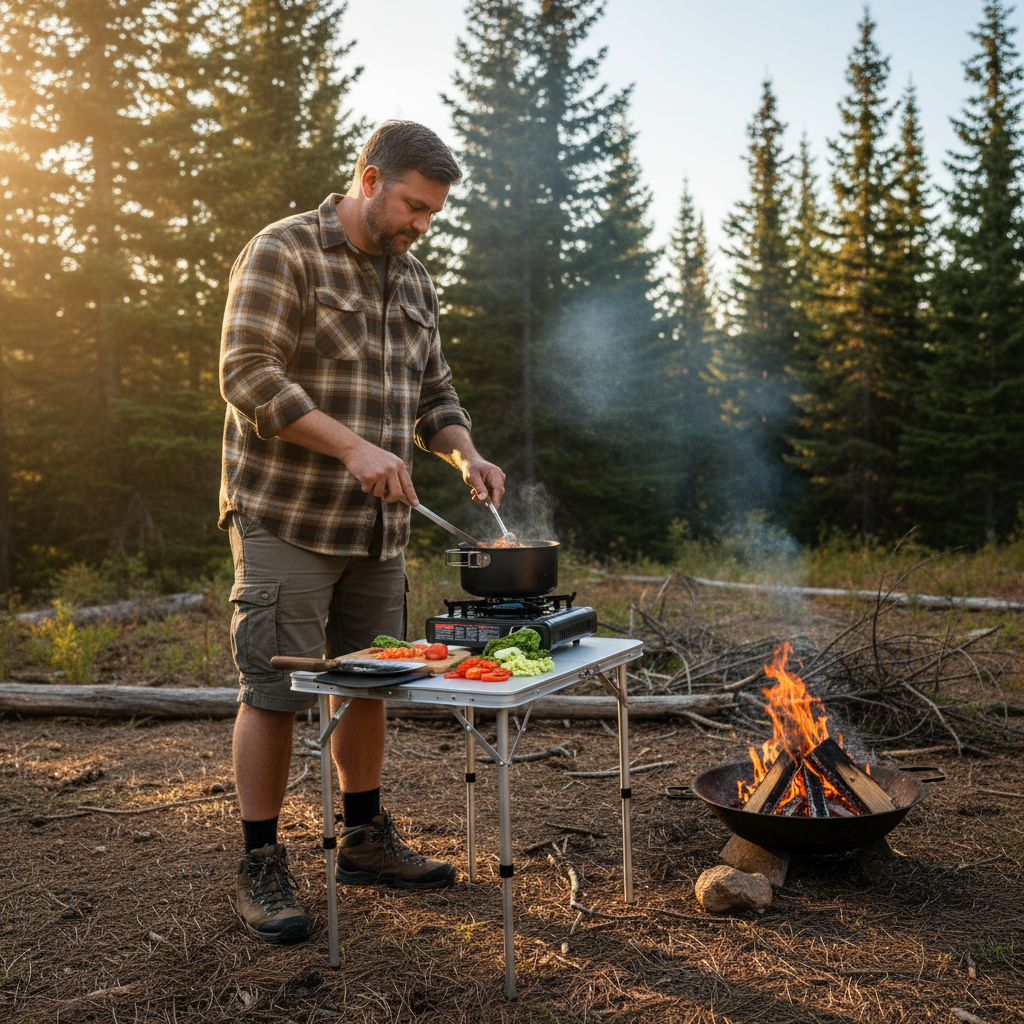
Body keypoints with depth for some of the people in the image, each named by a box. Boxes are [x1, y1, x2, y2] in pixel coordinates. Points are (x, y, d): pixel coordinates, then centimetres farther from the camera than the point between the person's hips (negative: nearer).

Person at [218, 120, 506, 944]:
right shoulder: (284, 253, -8)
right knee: (274, 692, -3)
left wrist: (464, 452, -1)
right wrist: (352, 446, -25)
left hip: (378, 525, 7)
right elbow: (250, 376, -18)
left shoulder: (413, 282, 14)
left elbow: (434, 392, 19)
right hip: (288, 520, -7)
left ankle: (365, 838, 29)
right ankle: (261, 868, 10)